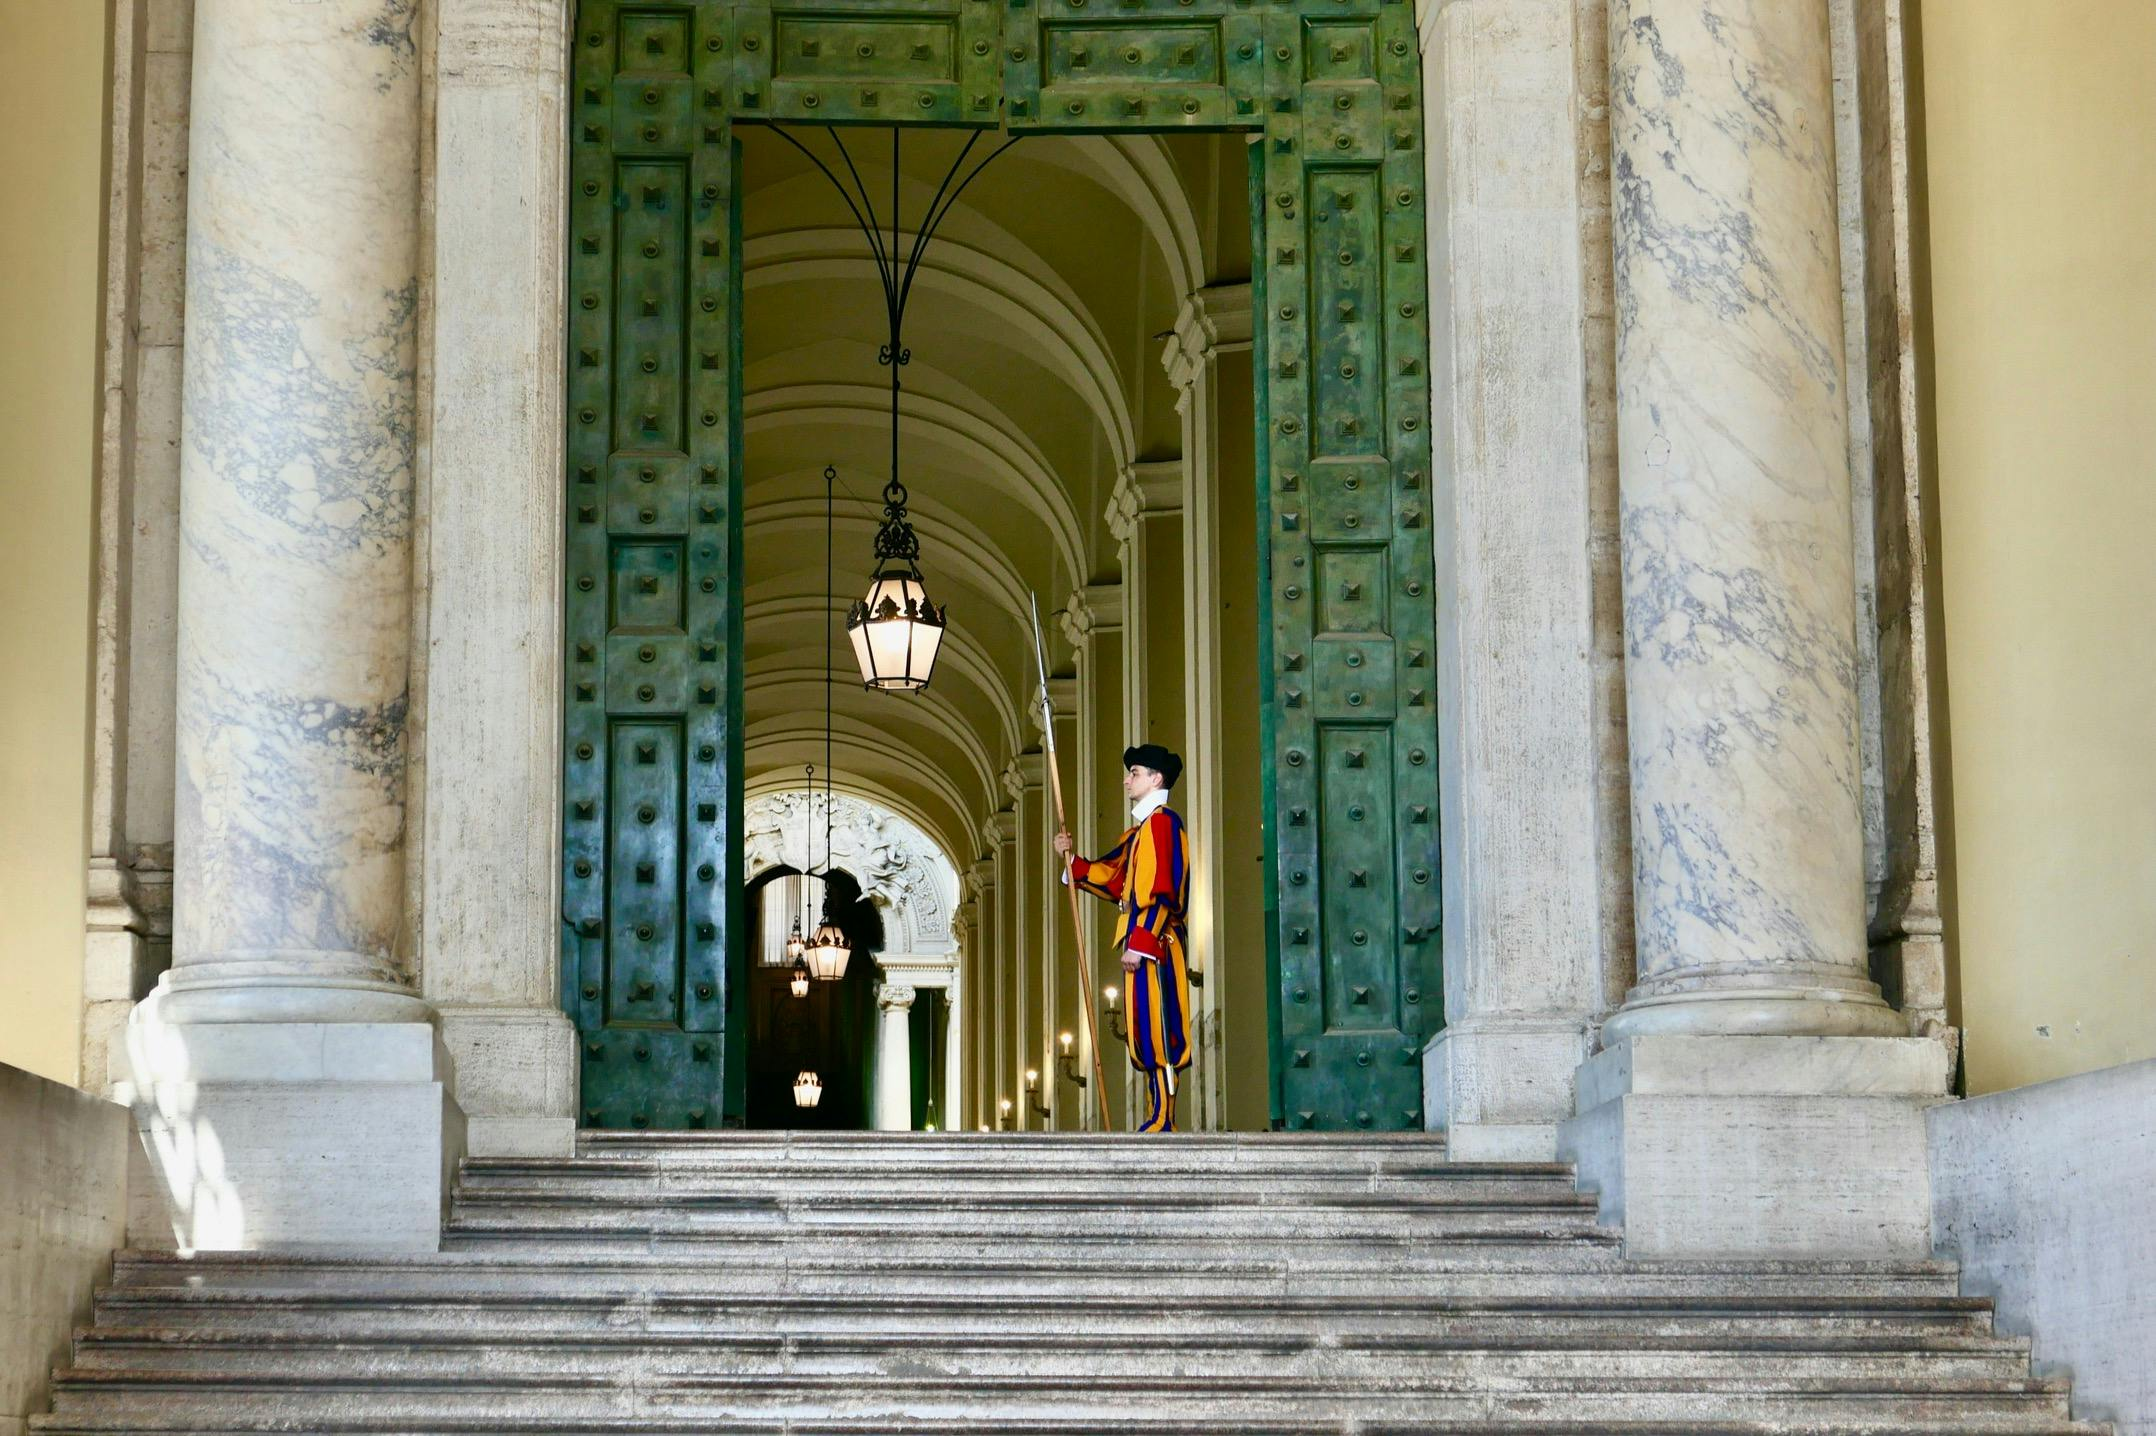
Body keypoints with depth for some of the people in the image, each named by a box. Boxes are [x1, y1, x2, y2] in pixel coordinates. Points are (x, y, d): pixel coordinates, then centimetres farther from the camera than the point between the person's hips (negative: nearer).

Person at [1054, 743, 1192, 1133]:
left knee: (1155, 1031, -11)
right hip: (1141, 944, 10)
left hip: (1154, 944, -10)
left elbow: (1165, 889, -17)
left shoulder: (1164, 822, -9)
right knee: (1145, 1035, 8)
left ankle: (1162, 1122, -13)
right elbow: (1112, 877, 26)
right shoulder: (1140, 829, 22)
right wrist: (1072, 860, 13)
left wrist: (1141, 941, -22)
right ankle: (1156, 1119, 9)